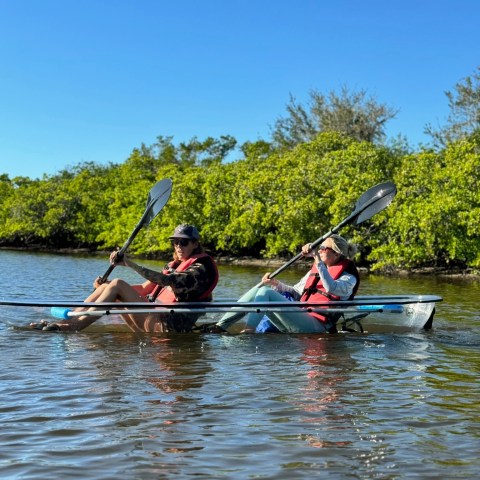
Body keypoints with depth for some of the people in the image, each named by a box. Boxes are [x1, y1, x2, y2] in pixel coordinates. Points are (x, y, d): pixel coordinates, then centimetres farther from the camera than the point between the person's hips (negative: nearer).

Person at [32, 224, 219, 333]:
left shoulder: (201, 268, -6)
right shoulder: (174, 266, 22)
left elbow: (165, 281, -23)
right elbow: (144, 289, 18)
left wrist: (130, 264, -29)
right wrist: (105, 287, 8)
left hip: (168, 326, -8)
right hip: (153, 319, 8)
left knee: (117, 284, -19)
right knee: (106, 286, -2)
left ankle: (77, 325, -23)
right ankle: (66, 322, -11)